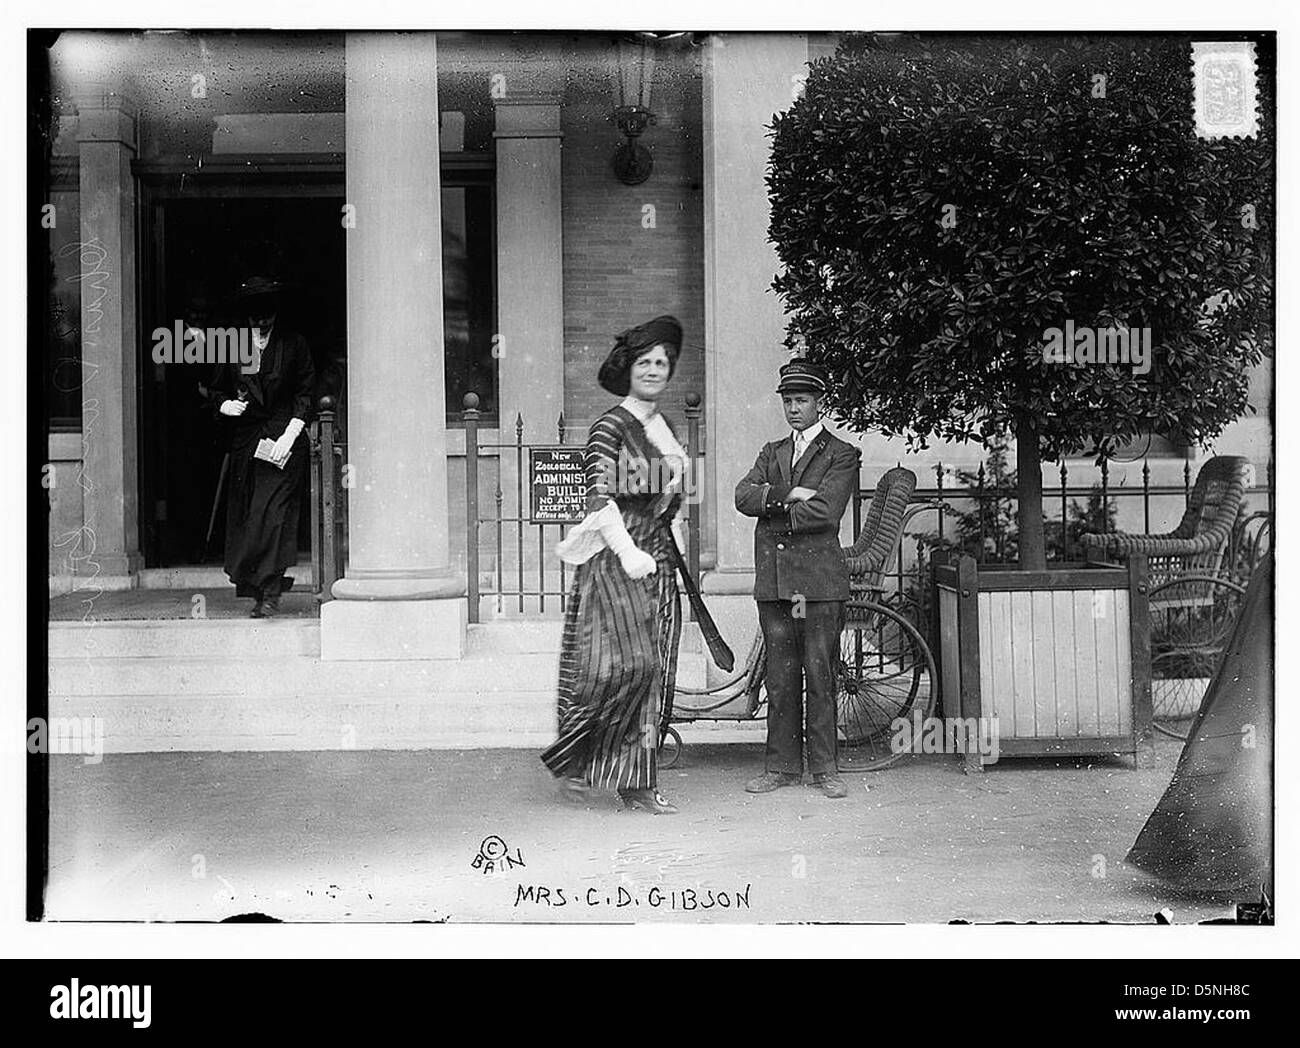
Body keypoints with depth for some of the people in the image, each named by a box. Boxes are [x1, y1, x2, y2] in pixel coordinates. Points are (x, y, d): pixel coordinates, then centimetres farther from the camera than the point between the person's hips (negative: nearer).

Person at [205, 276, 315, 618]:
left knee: (271, 514, -12)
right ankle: (266, 592, 9)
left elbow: (306, 396, 1)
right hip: (245, 441, 4)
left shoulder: (294, 345, 3)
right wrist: (226, 405, -4)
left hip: (284, 439, -4)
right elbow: (215, 391, 19)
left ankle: (267, 595, -10)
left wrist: (288, 437, -9)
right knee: (243, 515, 1)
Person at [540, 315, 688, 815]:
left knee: (654, 670, 4)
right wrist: (628, 552, -24)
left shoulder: (663, 427, 16)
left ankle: (637, 782, 10)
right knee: (627, 664, -14)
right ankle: (569, 756, 2)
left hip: (656, 561, 8)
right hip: (615, 559, -8)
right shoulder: (611, 426, -7)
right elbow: (600, 498, -15)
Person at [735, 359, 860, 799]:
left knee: (820, 674, -2)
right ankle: (782, 766, 12)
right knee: (780, 676, 6)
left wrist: (772, 508, -4)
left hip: (820, 579, -4)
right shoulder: (771, 452, 19)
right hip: (773, 577, 4)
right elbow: (743, 496, 3)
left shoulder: (842, 455, 3)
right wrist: (787, 495, -11)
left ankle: (824, 767, 6)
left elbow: (823, 512, -12)